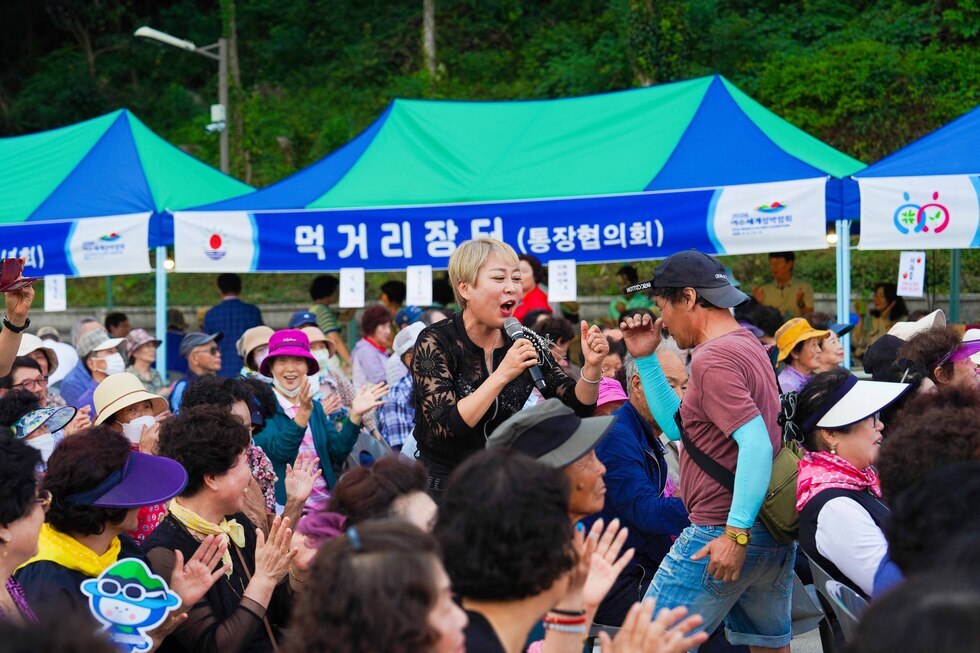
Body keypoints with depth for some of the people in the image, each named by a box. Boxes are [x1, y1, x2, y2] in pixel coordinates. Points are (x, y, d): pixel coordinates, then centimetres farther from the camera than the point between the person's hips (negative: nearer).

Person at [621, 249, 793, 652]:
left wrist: (735, 534, -27)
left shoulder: (712, 359, -15)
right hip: (776, 535, 10)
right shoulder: (748, 346, 16)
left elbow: (756, 443, -25)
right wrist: (645, 359, 14)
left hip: (720, 538, -10)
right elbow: (677, 426, 18)